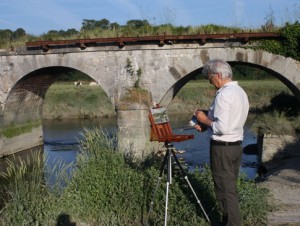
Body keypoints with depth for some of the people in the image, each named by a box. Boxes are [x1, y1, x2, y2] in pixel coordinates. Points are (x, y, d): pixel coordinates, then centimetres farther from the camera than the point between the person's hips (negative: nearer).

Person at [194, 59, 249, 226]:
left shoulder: (224, 94, -19)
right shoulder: (241, 92, 10)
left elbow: (222, 127, -24)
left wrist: (205, 120, -8)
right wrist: (207, 124, 12)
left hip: (222, 148, -9)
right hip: (237, 145, 9)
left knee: (225, 189, 0)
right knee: (231, 188, 17)